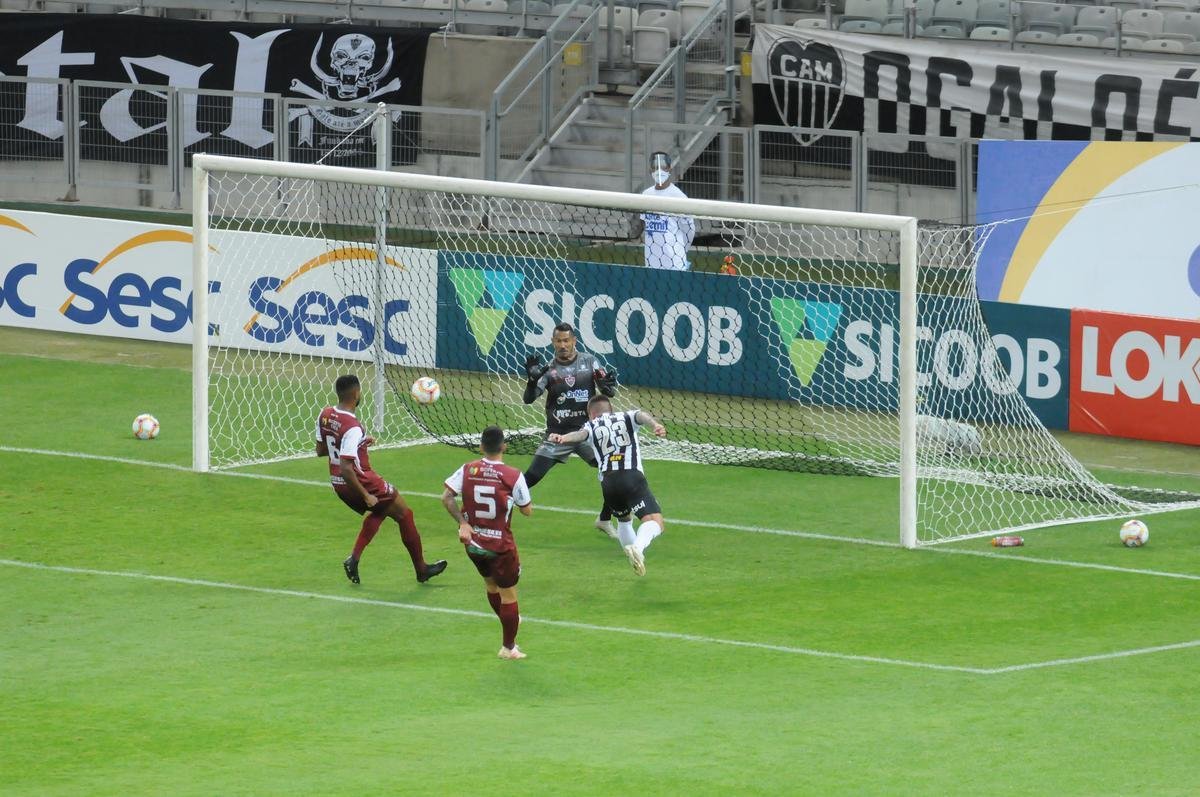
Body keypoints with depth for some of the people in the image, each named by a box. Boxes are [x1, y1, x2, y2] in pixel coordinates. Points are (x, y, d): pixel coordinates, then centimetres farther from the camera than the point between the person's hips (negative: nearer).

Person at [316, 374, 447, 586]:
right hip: (362, 482, -8)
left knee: (379, 511, 31)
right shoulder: (352, 427, -28)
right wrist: (366, 496, -24)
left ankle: (354, 558, 15)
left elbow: (320, 450, 10)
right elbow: (346, 468, -32)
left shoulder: (325, 415, -3)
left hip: (337, 485, 8)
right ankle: (421, 570, 24)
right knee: (404, 514, 13)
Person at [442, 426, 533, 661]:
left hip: (472, 542, 4)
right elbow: (527, 510, -5)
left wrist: (463, 523, -6)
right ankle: (508, 648, 17)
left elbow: (446, 497, -10)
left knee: (491, 584, 27)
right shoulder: (513, 476, -14)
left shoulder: (467, 471, -5)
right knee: (508, 594, 10)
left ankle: (510, 622, 46)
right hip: (500, 545, -4)